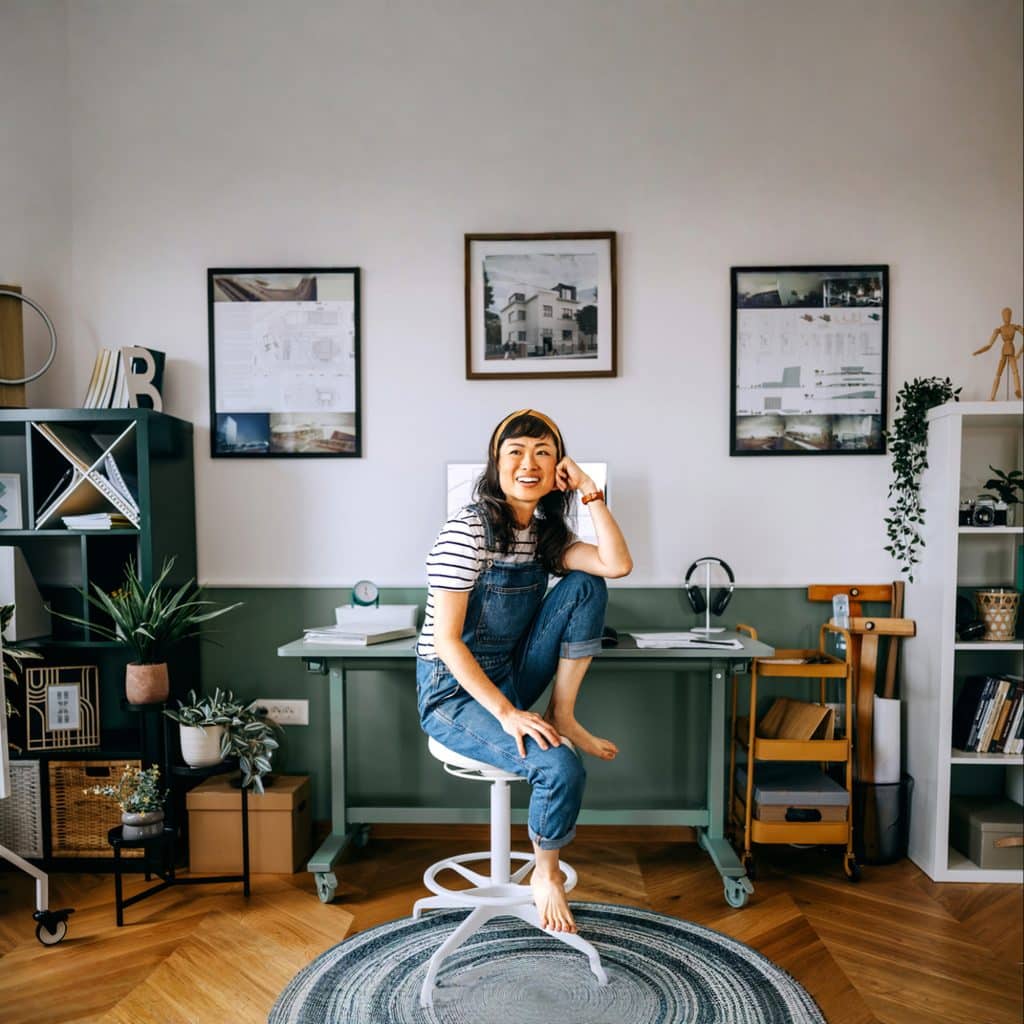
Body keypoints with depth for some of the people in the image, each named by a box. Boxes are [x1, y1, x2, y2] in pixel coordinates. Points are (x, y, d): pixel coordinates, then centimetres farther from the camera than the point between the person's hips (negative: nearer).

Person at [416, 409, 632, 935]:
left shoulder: (545, 531, 3)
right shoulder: (468, 529, -20)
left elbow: (617, 564, -12)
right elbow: (446, 640, -23)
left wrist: (589, 490, -13)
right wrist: (507, 713, -28)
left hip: (508, 680, 7)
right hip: (453, 693, -6)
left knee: (586, 586, -9)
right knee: (561, 767, -26)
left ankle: (563, 716, -3)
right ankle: (546, 874, 6)